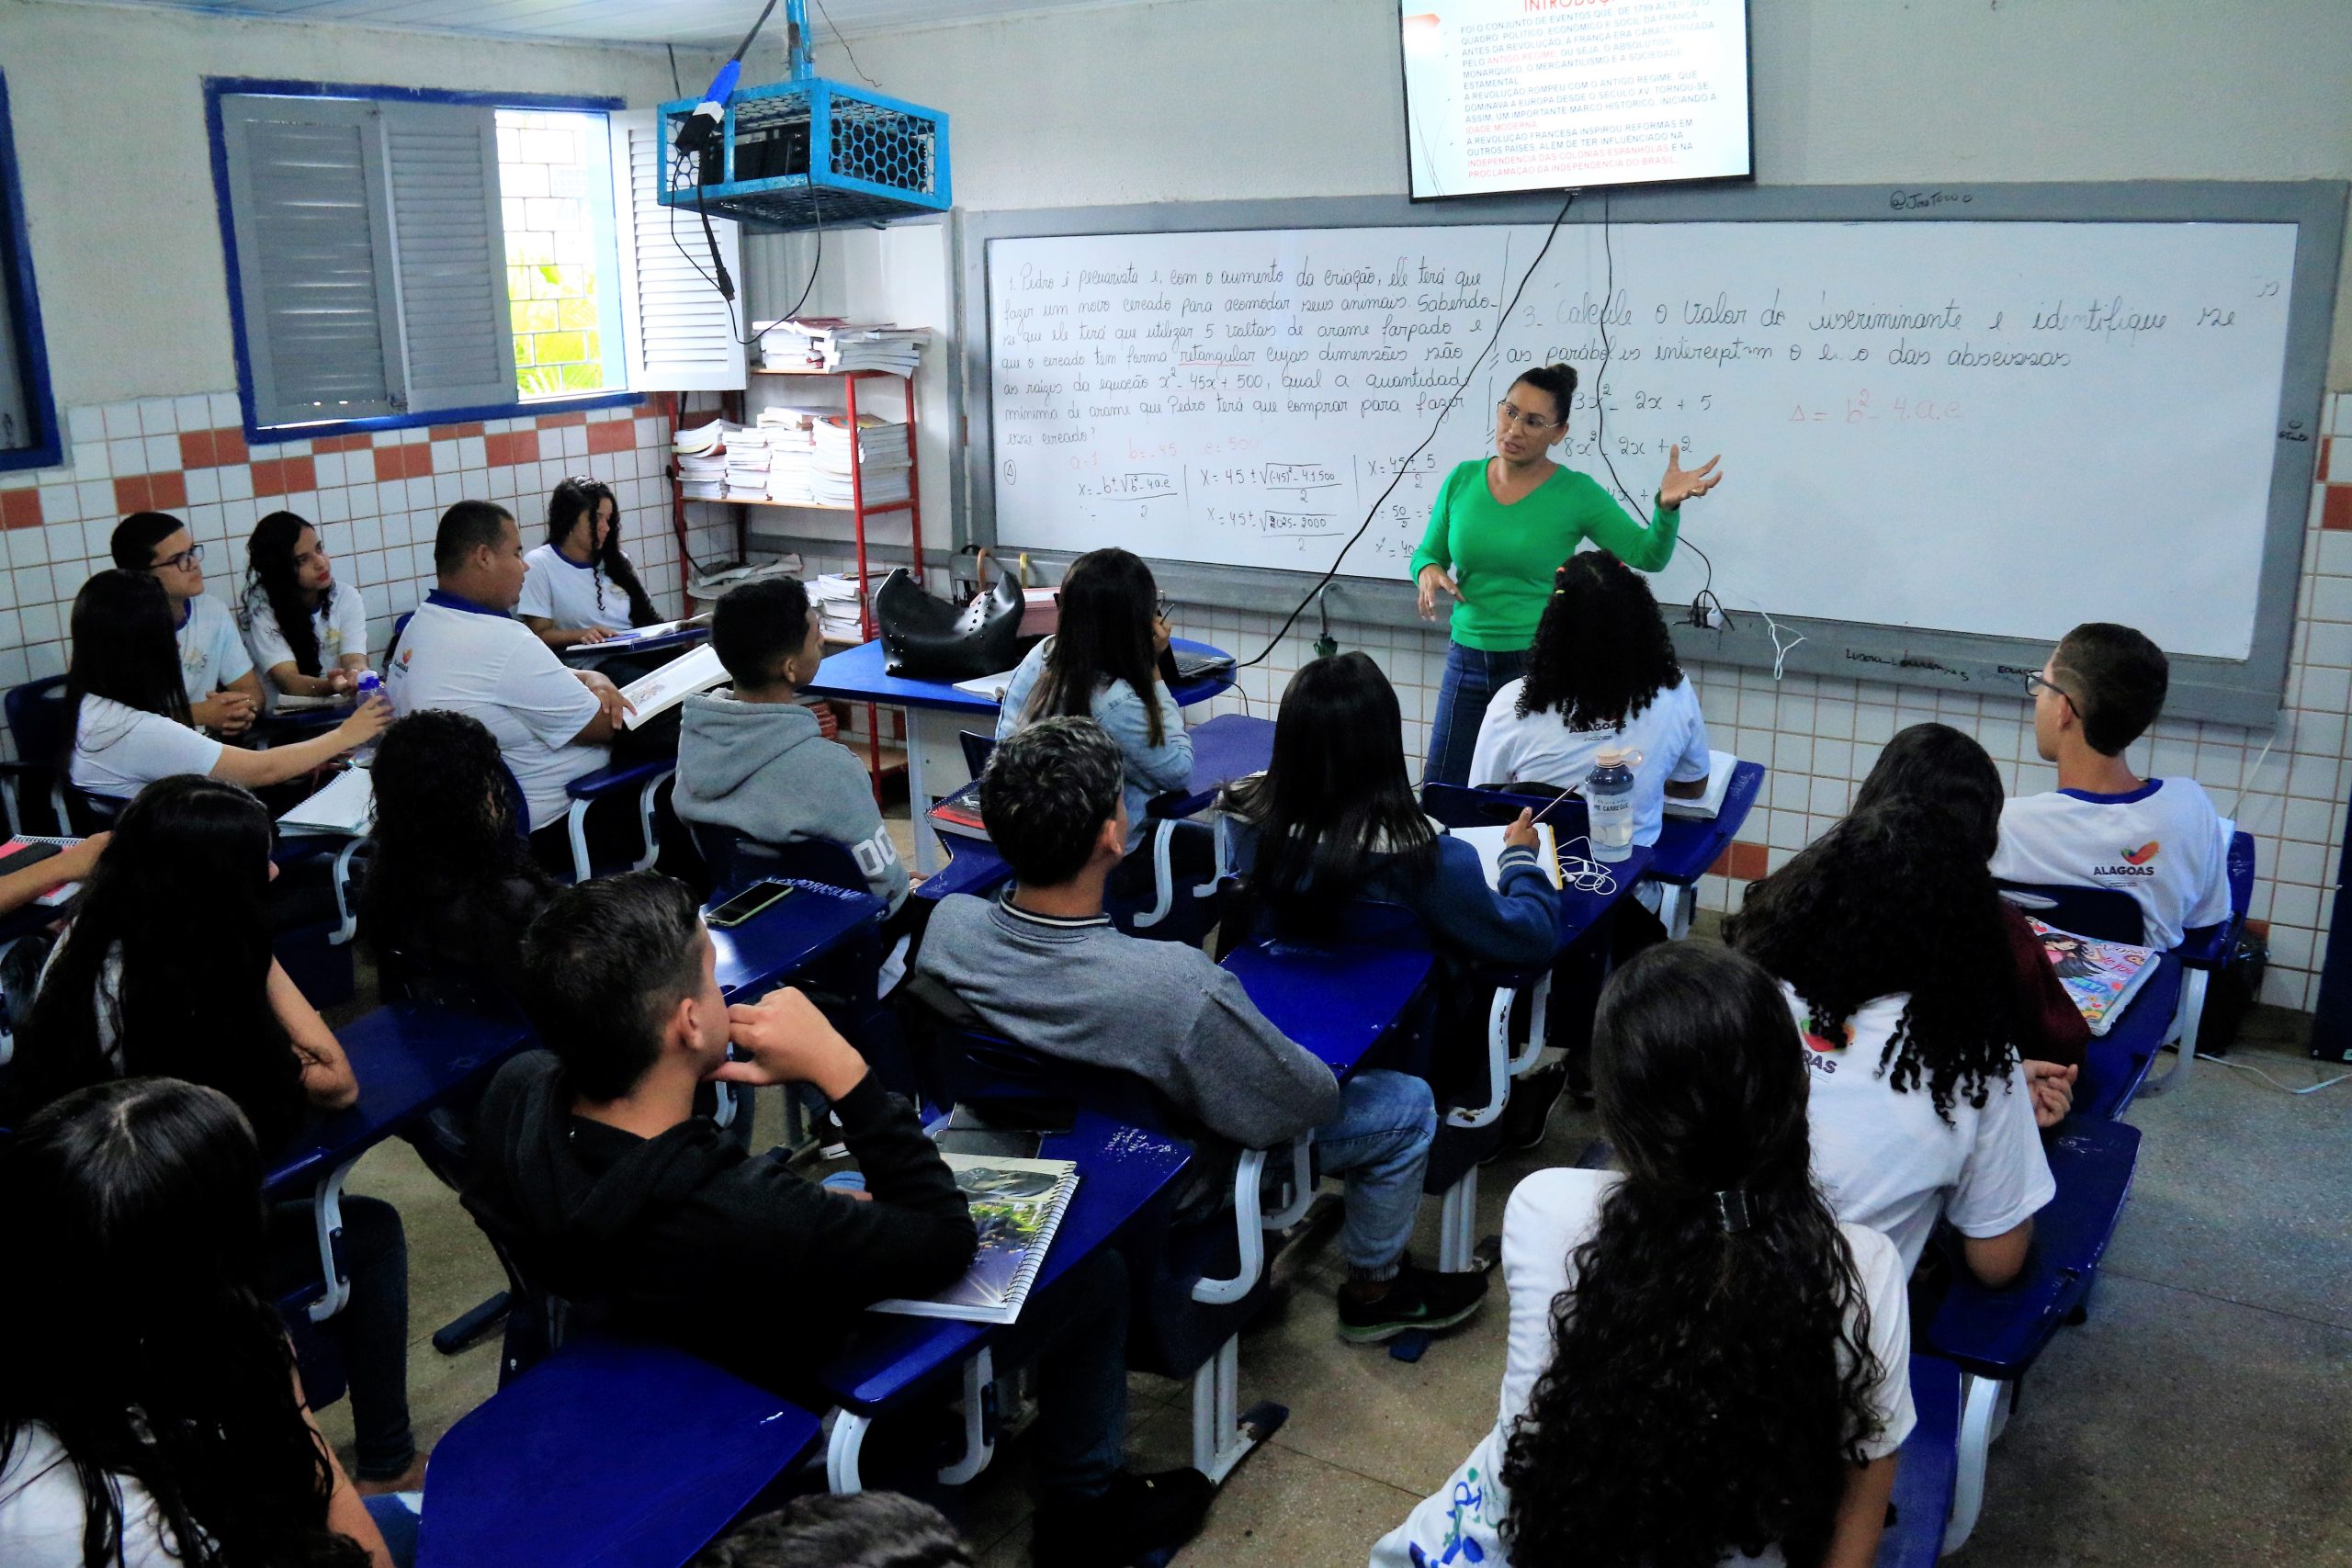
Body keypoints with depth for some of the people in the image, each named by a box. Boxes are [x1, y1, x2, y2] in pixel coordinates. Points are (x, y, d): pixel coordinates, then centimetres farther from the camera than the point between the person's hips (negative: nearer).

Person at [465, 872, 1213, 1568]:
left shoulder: (514, 1091, -25)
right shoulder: (750, 1219, -45)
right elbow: (949, 1239, -27)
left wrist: (806, 1208, -3)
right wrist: (839, 1067, -34)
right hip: (812, 1391, -6)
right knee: (1093, 1269, 7)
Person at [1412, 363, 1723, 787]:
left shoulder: (1576, 493, -6)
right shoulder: (1462, 480, 2)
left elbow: (1648, 556, -6)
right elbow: (1428, 554, 11)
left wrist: (1667, 506, -25)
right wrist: (1428, 571, -12)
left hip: (1539, 667, -3)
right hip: (1467, 660, 3)